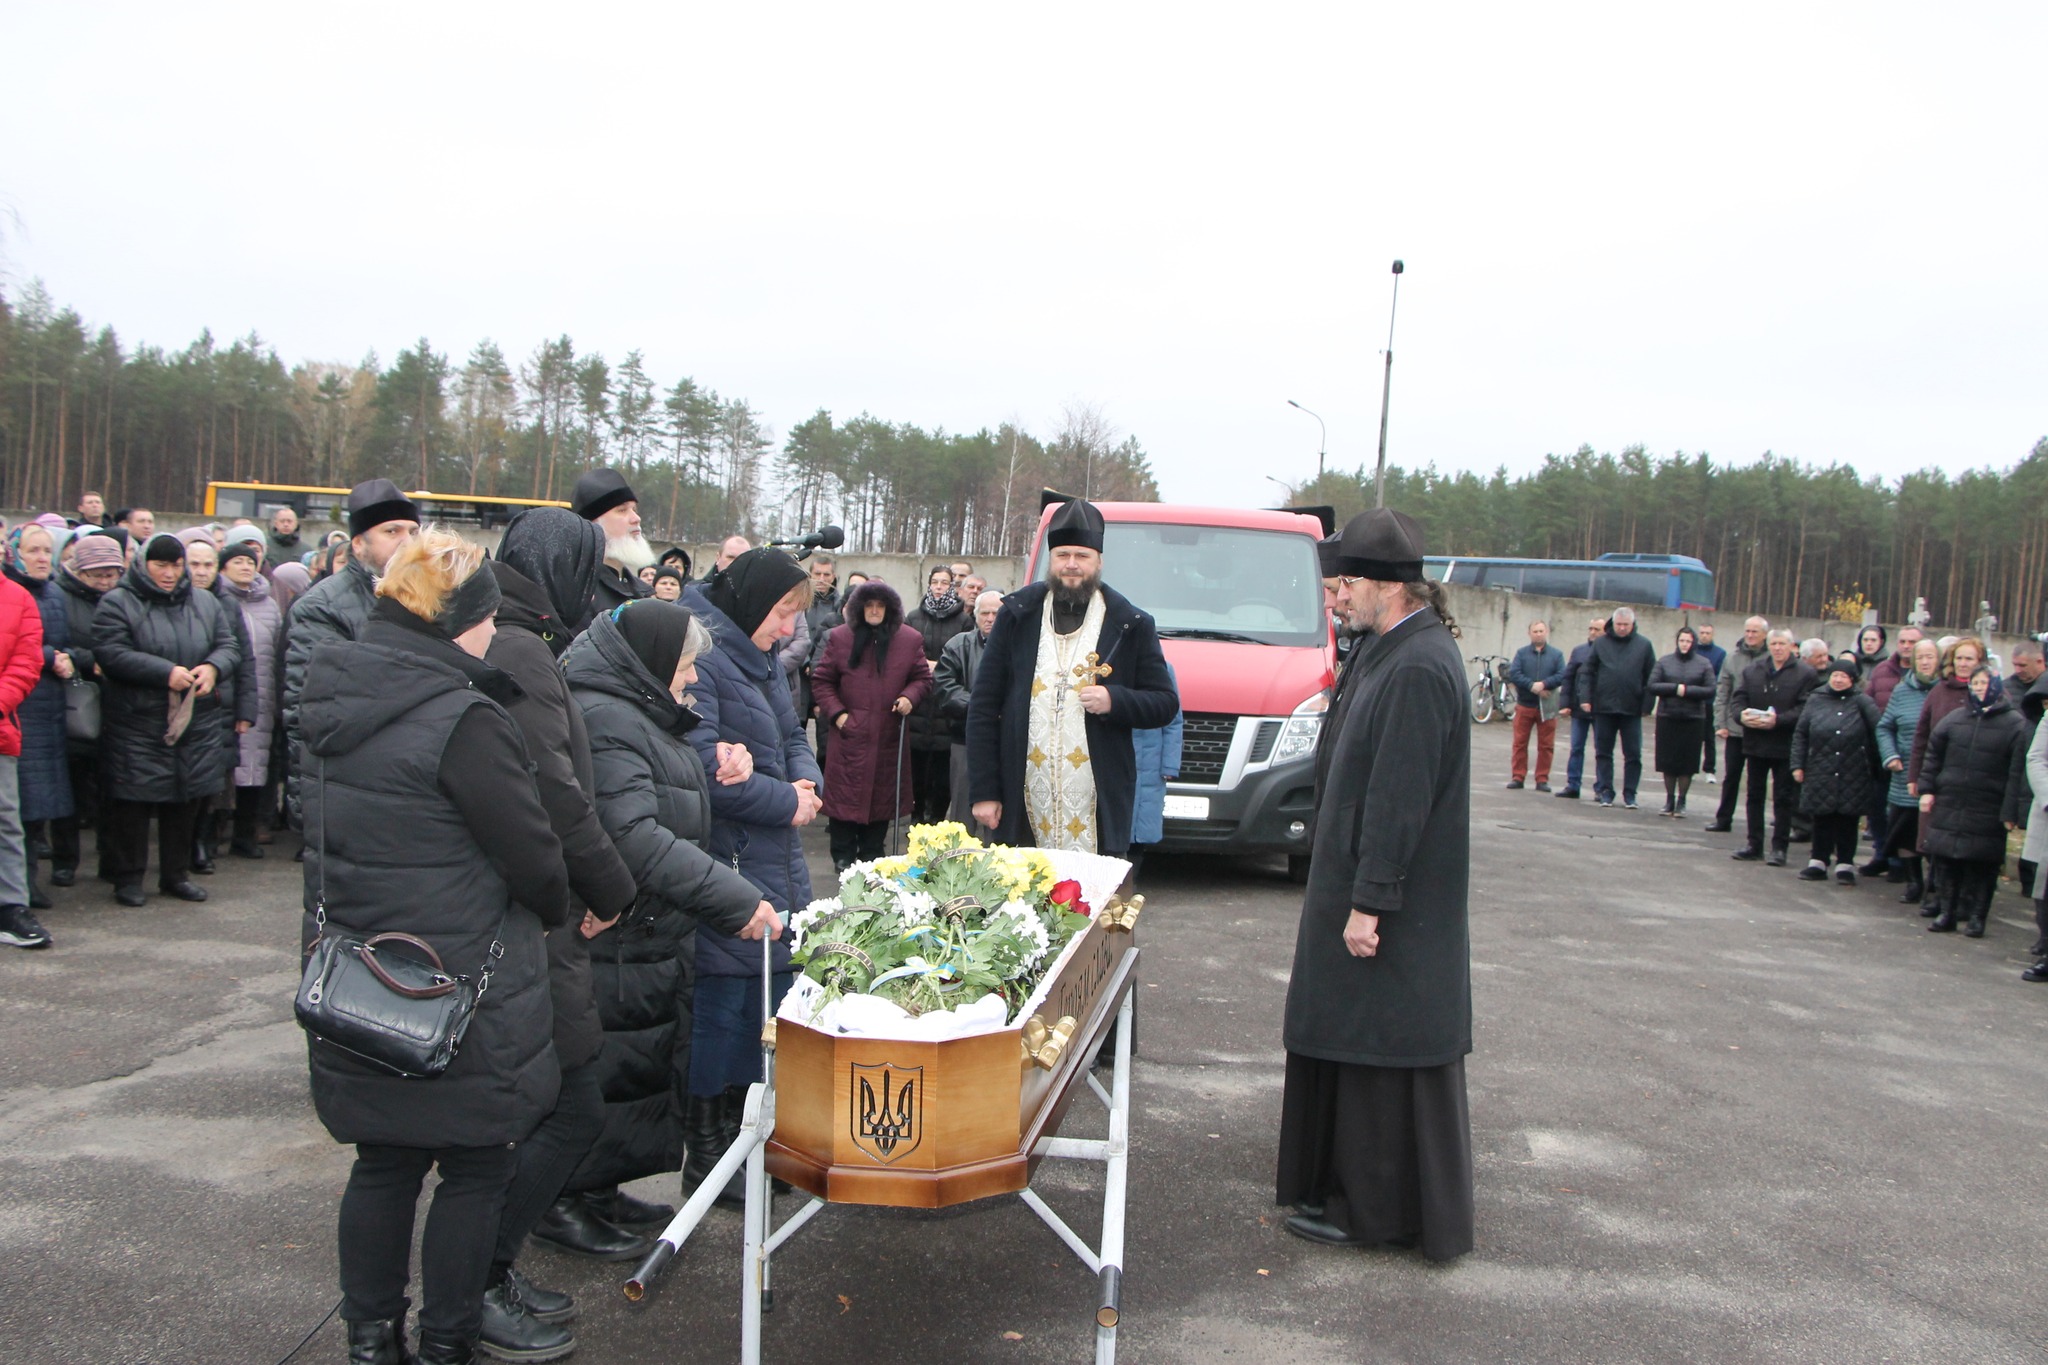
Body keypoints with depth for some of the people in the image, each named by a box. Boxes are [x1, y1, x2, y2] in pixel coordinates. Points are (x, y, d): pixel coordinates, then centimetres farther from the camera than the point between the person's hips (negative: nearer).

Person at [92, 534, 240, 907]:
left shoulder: (206, 603, 11)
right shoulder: (118, 603, -4)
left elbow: (228, 646, 8)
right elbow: (111, 653, -15)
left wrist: (213, 667, -15)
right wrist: (166, 672, -24)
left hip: (196, 722, 4)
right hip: (136, 725, -4)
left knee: (186, 799, 10)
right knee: (133, 799, -1)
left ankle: (176, 874, 23)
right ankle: (128, 878, 12)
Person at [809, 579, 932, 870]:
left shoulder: (910, 639, 6)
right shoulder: (840, 638, 4)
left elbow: (922, 678, 12)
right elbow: (821, 680, 7)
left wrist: (910, 697, -8)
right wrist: (836, 712, -5)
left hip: (889, 736, 2)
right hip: (850, 733, -1)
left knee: (883, 794, 6)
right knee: (846, 792, -1)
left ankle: (872, 854, 19)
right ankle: (843, 855, 11)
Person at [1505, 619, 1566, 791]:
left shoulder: (1557, 654, 5)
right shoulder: (1522, 653, 6)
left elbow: (1562, 676, -6)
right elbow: (1513, 674, -7)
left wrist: (1543, 684, -20)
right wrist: (1532, 685, -19)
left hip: (1547, 707, 0)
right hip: (1524, 705, 0)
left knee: (1546, 746, 3)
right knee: (1520, 743, 3)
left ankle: (1542, 779, 10)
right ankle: (1517, 777, 9)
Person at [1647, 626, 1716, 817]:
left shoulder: (1704, 664, 4)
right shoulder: (1664, 662, 6)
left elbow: (1710, 691, -3)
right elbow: (1652, 686, -3)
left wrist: (1687, 690, -12)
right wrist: (1675, 688, -13)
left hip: (1693, 719, -1)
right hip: (1667, 717, 1)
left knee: (1687, 762, 1)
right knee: (1668, 760, 4)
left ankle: (1681, 801, 12)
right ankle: (1669, 799, 17)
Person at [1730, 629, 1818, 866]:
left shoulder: (1805, 675, -4)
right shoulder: (1752, 671, 10)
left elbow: (1804, 709, -13)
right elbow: (1739, 698, 5)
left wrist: (1778, 720, -24)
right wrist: (1742, 715, -16)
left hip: (1785, 746, -4)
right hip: (1755, 742, 4)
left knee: (1783, 798, 2)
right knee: (1755, 795, 10)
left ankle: (1779, 847, 8)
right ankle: (1754, 844, 18)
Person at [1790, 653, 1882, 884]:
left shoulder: (1863, 703, -2)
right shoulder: (1816, 700, 6)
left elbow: (1879, 732, -8)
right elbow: (1800, 734, 7)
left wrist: (1875, 766, -12)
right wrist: (1798, 765, 3)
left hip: (1853, 778, -2)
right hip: (1820, 775, 2)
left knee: (1848, 821, 5)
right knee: (1821, 820, 7)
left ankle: (1845, 864, 14)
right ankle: (1818, 862, 17)